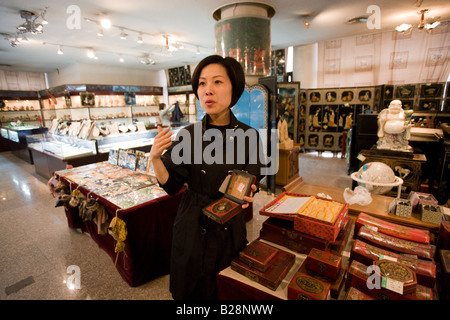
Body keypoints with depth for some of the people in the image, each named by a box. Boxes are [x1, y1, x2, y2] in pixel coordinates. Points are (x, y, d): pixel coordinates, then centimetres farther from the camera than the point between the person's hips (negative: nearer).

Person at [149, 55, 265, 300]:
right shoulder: (188, 135, -8)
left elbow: (252, 183, -1)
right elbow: (172, 185, -6)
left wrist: (246, 195, -22)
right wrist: (155, 158, -22)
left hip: (230, 227, 0)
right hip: (193, 227, 1)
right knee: (189, 290, 19)